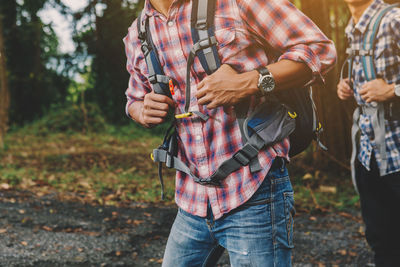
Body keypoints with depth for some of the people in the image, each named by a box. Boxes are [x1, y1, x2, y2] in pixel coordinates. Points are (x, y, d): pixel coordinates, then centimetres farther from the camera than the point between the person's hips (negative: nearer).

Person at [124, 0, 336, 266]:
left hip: (254, 194, -5)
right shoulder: (136, 37, 8)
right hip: (193, 201, 5)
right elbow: (135, 100, 26)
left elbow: (320, 49, -7)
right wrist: (143, 112, 1)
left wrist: (251, 82, -21)